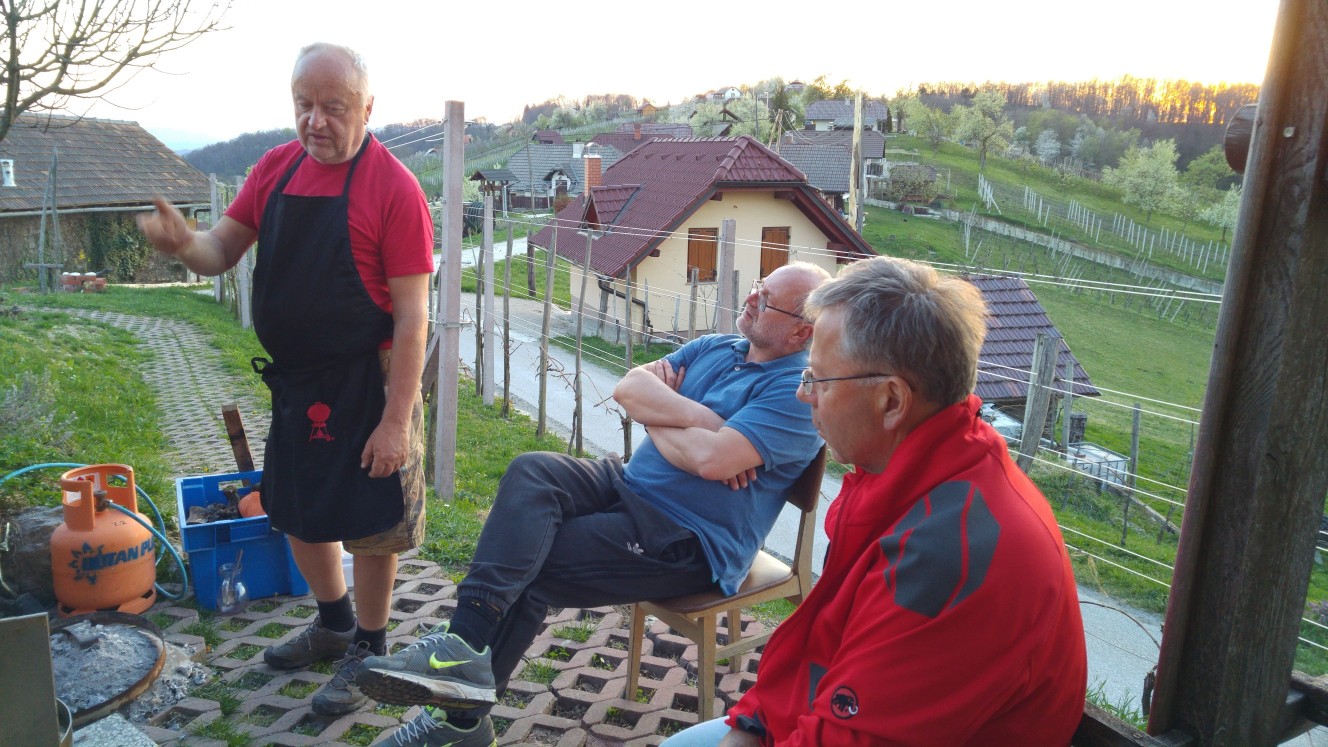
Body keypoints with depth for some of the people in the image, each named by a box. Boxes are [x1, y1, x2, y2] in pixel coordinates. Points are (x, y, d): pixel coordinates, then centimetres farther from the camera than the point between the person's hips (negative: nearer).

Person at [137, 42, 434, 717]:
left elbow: (412, 316, -19)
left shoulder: (392, 188, -17)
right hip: (294, 380, 7)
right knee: (296, 509, 20)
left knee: (369, 522, 6)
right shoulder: (276, 168, 3)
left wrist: (397, 420, -21)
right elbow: (223, 249, 8)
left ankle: (369, 648, 29)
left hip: (365, 384, -7)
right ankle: (334, 623, 44)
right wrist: (185, 243, -18)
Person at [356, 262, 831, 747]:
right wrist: (698, 416, -15)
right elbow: (629, 387, 0)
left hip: (691, 542, -7)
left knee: (526, 567, -17)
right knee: (531, 472, -19)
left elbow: (711, 460, -27)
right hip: (630, 485, 8)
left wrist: (656, 420, -8)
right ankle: (464, 643, -24)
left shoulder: (798, 391, -14)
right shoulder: (714, 349, 12)